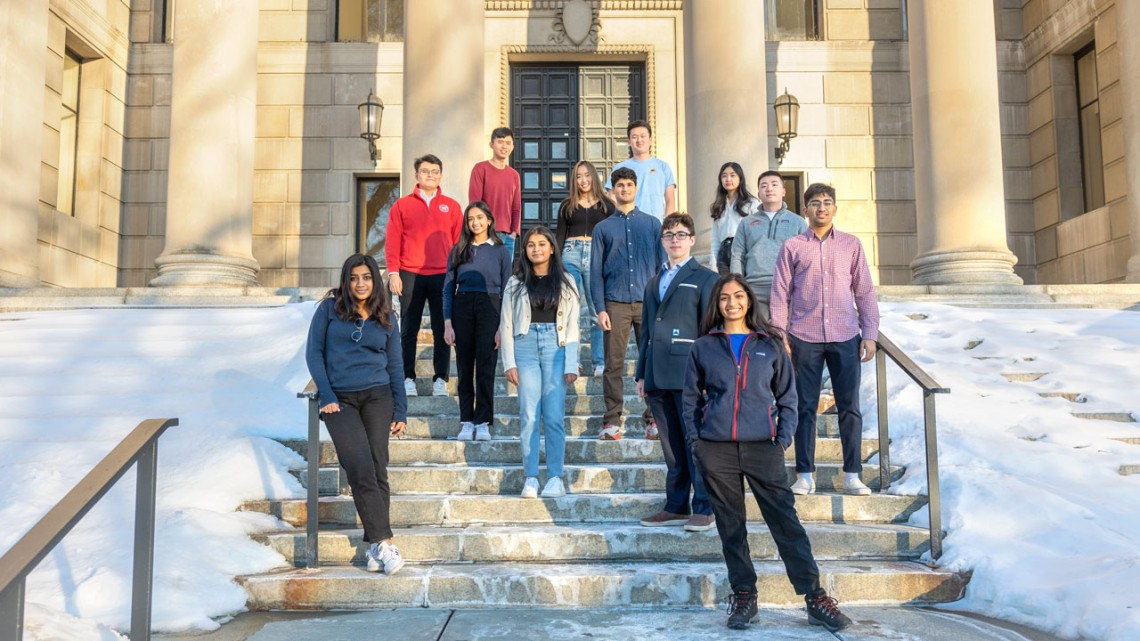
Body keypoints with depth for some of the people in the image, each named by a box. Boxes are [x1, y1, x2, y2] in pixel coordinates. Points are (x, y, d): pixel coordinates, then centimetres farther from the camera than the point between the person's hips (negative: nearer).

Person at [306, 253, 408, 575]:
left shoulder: (386, 318, 12)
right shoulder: (330, 308, 6)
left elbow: (395, 365, 13)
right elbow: (314, 352, 4)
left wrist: (400, 412, 7)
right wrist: (326, 396, -6)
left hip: (377, 396, 2)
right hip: (339, 399, -2)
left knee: (377, 468, -7)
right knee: (361, 468, -16)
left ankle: (375, 545, -2)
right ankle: (385, 542, -15)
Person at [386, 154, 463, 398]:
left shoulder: (451, 206, 10)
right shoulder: (402, 205, 8)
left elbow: (459, 242, 8)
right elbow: (393, 241, 3)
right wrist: (393, 272, -6)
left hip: (443, 276, 1)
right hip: (410, 276, 0)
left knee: (442, 331, 1)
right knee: (409, 330, 4)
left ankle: (440, 379, 7)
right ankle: (408, 379, 10)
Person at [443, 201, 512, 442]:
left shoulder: (500, 251, 8)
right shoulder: (458, 251, 11)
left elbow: (506, 291, 4)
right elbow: (448, 289, 8)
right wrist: (447, 323, -2)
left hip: (489, 307, -2)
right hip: (462, 307, 2)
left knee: (485, 368, -3)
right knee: (464, 369, 4)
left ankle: (483, 423, 3)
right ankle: (466, 422, 10)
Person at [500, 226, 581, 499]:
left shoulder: (565, 282, 9)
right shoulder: (516, 283, 9)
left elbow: (572, 326, 6)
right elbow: (506, 325, 7)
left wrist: (571, 364, -2)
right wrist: (509, 363, -2)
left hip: (556, 347, 0)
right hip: (526, 346, 1)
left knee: (554, 417, -4)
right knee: (529, 416, -3)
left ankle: (555, 478, 3)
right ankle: (530, 479, 3)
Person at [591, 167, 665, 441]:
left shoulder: (652, 224, 12)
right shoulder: (603, 228, 11)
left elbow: (662, 265, 10)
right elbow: (596, 271, 7)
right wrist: (600, 309, -2)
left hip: (648, 303, 0)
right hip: (616, 304, 0)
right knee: (614, 363, -1)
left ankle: (653, 420, 8)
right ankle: (612, 421, 5)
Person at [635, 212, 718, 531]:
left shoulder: (705, 278, 4)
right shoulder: (654, 283, 22)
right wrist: (641, 373, 15)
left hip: (689, 373, -6)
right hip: (658, 377, 6)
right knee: (671, 446, 10)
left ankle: (703, 509, 4)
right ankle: (676, 507, 17)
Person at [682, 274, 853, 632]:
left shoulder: (770, 345, 10)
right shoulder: (703, 347, 9)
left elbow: (787, 395, 11)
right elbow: (691, 398, 11)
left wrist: (784, 437, -1)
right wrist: (694, 441, 0)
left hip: (763, 446, -1)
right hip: (716, 450, 1)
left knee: (785, 521, -4)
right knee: (730, 526, 6)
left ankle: (815, 599, 0)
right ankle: (743, 596, 16)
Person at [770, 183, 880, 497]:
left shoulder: (851, 245, 10)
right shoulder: (792, 247, 7)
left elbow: (864, 291, 10)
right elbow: (780, 294, 5)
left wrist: (870, 334, 4)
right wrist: (779, 335, -2)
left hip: (846, 337, 1)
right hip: (805, 338, -1)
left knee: (849, 407, 2)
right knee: (805, 408, 3)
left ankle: (852, 475, 11)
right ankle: (805, 475, 11)